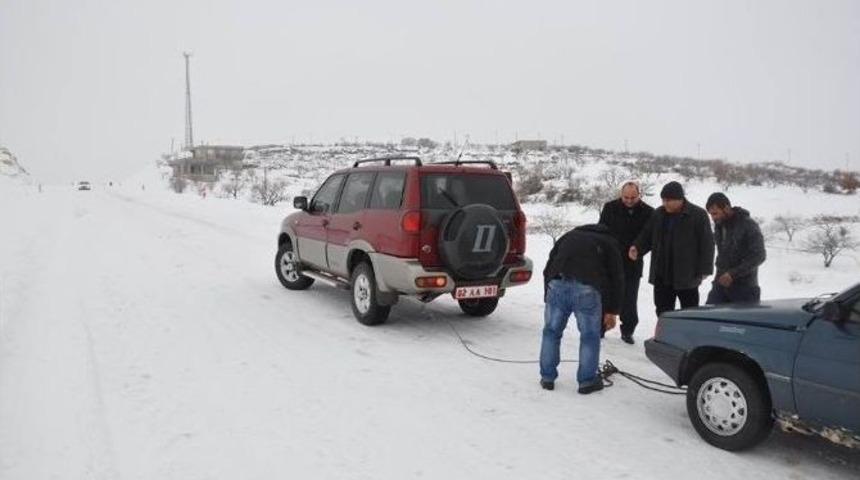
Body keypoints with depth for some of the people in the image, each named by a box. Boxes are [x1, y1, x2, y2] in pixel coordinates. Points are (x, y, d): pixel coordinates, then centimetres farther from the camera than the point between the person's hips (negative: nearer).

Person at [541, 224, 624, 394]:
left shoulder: (568, 236, 34)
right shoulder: (609, 243, 25)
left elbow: (548, 268, 28)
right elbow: (617, 279, 18)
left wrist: (548, 297, 30)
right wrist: (612, 311, 21)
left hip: (557, 285, 3)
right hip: (587, 289, -2)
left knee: (551, 331, 17)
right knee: (590, 336, 13)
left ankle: (547, 378, 24)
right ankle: (587, 381, 20)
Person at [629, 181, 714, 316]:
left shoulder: (698, 215, -8)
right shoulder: (658, 214, 6)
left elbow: (707, 244, -8)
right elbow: (646, 235, 13)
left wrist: (704, 270, -12)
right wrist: (637, 247, -7)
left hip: (687, 276, -5)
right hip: (662, 275, 5)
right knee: (663, 312, 12)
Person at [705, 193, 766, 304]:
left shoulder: (748, 225, -12)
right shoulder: (718, 225, 9)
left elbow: (759, 256, -16)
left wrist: (733, 274, -21)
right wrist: (720, 270, 7)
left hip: (744, 287, -5)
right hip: (721, 284, 6)